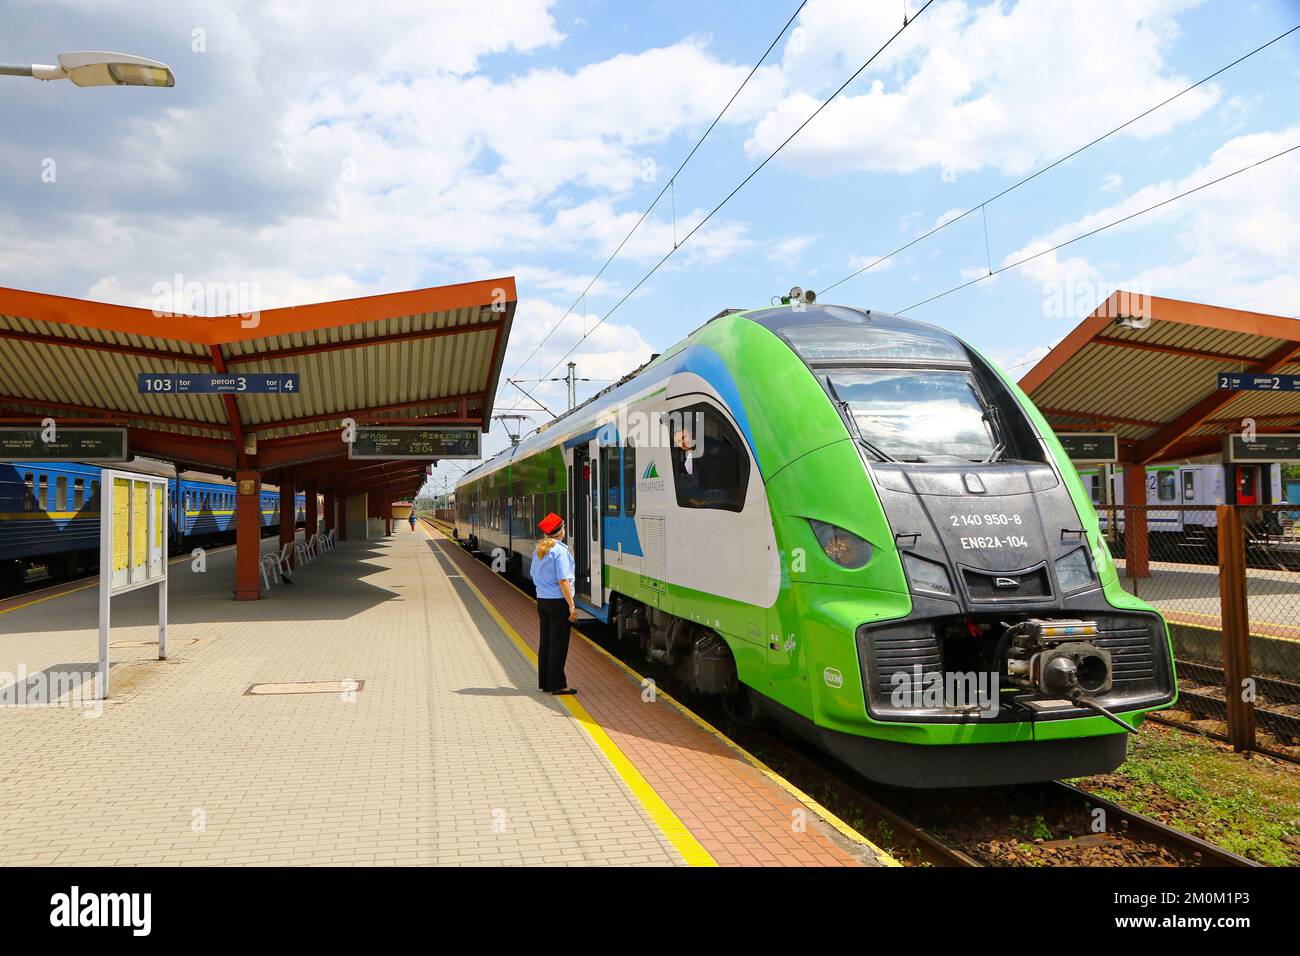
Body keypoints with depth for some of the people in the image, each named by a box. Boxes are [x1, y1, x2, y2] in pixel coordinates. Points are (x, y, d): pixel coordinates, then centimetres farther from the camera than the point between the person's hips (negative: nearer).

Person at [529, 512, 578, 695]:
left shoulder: (539, 550, 9)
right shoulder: (560, 551, -16)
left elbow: (533, 575, 17)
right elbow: (563, 581, -20)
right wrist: (572, 606, -18)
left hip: (542, 601, 8)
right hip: (558, 602, -8)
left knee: (545, 642, 13)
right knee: (558, 644, -1)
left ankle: (545, 682, 21)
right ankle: (557, 685, 4)